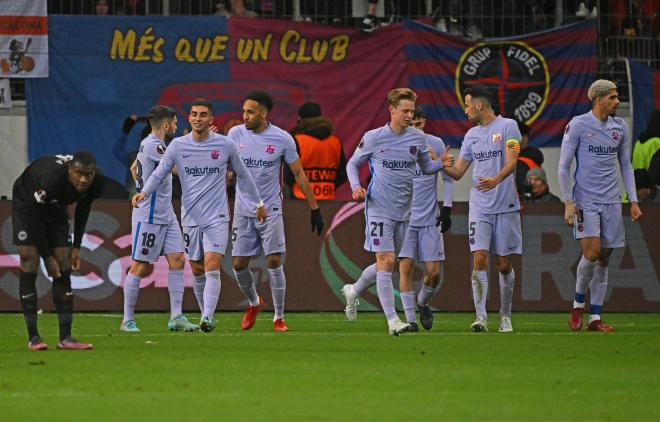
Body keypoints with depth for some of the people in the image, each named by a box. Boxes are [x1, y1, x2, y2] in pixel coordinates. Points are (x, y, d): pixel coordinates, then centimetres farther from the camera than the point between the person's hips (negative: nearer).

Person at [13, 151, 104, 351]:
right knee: (29, 264, -15)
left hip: (56, 207, 5)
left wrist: (76, 247, -4)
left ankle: (65, 337, -1)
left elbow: (82, 210, -3)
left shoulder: (96, 182, -24)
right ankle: (33, 337, -12)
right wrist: (48, 257, -22)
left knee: (63, 269, -2)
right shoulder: (50, 179, -41)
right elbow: (36, 218, -29)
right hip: (27, 205, -5)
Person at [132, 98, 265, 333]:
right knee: (197, 270, 8)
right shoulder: (177, 146, 0)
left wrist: (258, 203, 21)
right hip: (190, 217, 2)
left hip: (217, 218, -2)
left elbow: (242, 175, 13)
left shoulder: (225, 145, -1)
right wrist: (144, 192, -18)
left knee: (212, 267, -16)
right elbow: (159, 174, 2)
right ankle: (206, 315, 22)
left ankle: (208, 318, -22)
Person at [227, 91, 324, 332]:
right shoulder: (236, 134, -1)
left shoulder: (282, 139, -6)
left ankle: (279, 317, 3)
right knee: (238, 264, 1)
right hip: (243, 210, 2)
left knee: (274, 261, -9)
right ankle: (254, 303, 29)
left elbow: (299, 174, 1)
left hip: (270, 210, -2)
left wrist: (314, 209, 1)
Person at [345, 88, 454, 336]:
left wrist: (441, 164, -4)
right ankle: (392, 320, -17)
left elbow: (425, 167, 17)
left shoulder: (417, 138, 5)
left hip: (404, 210, 5)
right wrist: (356, 187, -11)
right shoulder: (373, 138, -5)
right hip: (379, 209, -5)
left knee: (385, 263, 12)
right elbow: (353, 163, 7)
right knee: (386, 261, -13)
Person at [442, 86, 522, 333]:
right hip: (479, 208, 4)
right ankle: (481, 317, -15)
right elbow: (458, 172, 18)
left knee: (504, 265, 3)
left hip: (505, 206, -4)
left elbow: (511, 162, -14)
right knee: (479, 259, -10)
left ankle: (505, 317, 18)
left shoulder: (507, 126, -3)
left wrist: (496, 180, -32)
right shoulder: (471, 135, 14)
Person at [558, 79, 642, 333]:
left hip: (611, 202, 5)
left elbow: (625, 166, 18)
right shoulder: (578, 125, -5)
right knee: (592, 252, -18)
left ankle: (595, 318, 7)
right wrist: (568, 202, -10)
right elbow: (563, 166, -4)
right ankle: (578, 304, 4)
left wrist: (633, 201, 11)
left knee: (604, 259, 3)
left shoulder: (620, 127, 10)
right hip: (585, 200, -5)